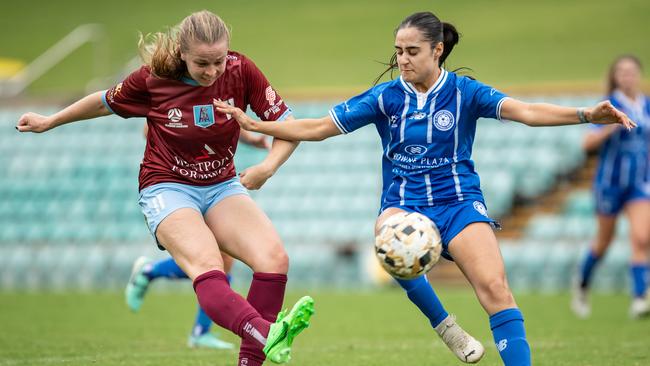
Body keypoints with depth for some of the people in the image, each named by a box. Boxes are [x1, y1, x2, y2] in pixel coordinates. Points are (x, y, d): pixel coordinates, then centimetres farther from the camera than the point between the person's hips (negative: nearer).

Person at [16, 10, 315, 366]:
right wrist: (49, 121, 20)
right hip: (167, 189, -3)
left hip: (222, 186, 3)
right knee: (207, 266, -34)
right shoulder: (153, 78, -11)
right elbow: (107, 102, 9)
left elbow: (287, 123, -3)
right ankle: (268, 336, -60)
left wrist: (267, 166, -22)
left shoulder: (240, 71, -9)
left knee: (274, 258, -24)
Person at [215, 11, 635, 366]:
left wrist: (583, 114, -31)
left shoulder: (464, 92, -2)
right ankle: (444, 325, -18)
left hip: (458, 201, -1)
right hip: (403, 202, 1)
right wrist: (255, 125, 1)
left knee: (495, 286, -22)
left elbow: (524, 111, -15)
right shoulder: (385, 97, 4)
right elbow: (318, 128, 7)